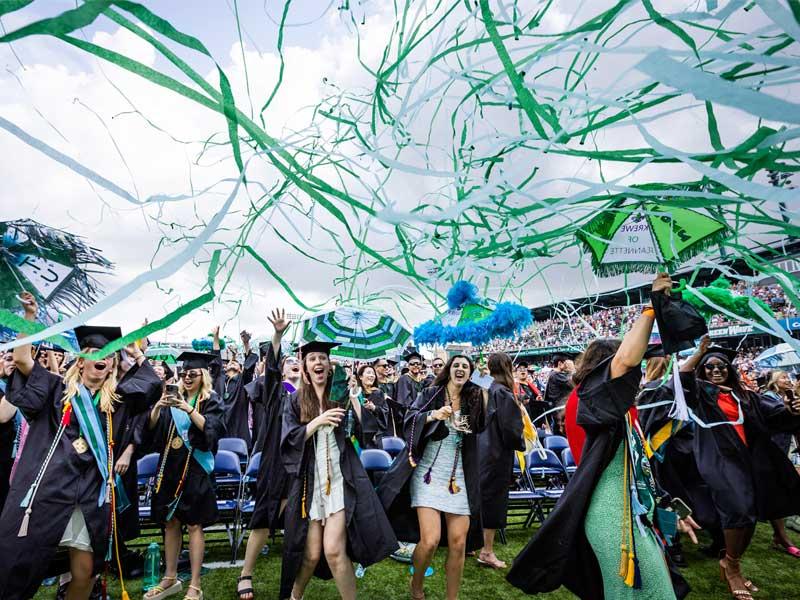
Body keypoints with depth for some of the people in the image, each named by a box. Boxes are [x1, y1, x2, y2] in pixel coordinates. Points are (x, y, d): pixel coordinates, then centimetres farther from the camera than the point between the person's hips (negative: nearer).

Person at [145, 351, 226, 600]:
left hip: (195, 468, -5)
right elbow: (152, 428, 3)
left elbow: (211, 428, -17)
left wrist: (187, 408, -27)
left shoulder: (211, 401, -2)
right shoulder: (174, 397, 11)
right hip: (170, 467, 5)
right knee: (171, 522, 12)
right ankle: (170, 579, 26)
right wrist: (158, 407, -17)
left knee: (193, 525, -2)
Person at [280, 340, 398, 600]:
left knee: (334, 550, -13)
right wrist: (318, 421, -16)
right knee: (312, 553, 4)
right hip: (309, 481, 1)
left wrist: (353, 397, -8)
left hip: (340, 479, -1)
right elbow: (290, 439, -3)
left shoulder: (339, 396, 7)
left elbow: (365, 432, -1)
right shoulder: (296, 401, 7)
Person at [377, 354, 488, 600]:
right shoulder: (430, 394, -1)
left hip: (459, 477, 4)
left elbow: (482, 429, 13)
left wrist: (485, 404, 2)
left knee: (459, 543, -1)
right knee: (430, 541, -11)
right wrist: (433, 415, -28)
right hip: (429, 473, -3)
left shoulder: (473, 399, 9)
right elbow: (409, 420, -12)